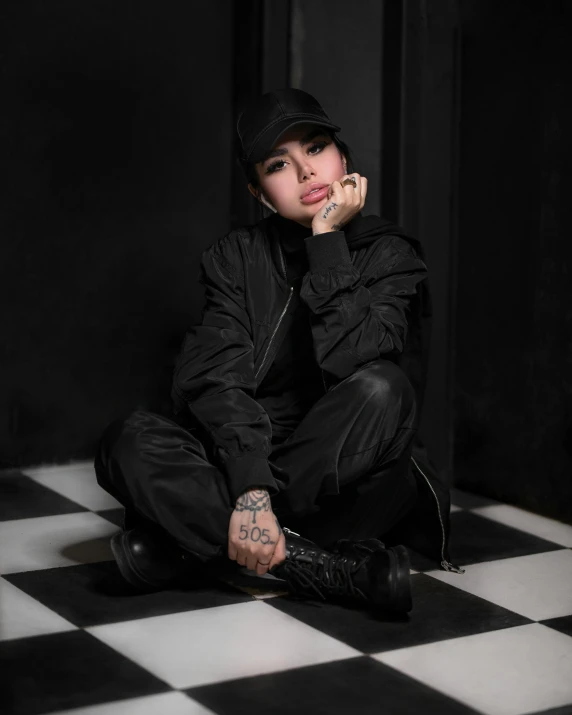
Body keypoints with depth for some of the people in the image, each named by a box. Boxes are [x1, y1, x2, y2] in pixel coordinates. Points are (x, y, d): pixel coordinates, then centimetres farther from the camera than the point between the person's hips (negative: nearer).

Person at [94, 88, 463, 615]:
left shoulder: (390, 254, -3)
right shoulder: (237, 258, 3)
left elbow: (348, 361, -23)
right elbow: (217, 379, -13)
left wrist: (327, 239, -18)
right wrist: (250, 489, -29)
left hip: (349, 481, -2)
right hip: (252, 458, 2)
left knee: (381, 390, -33)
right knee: (128, 443, -25)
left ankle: (202, 538, -23)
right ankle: (337, 569, -30)